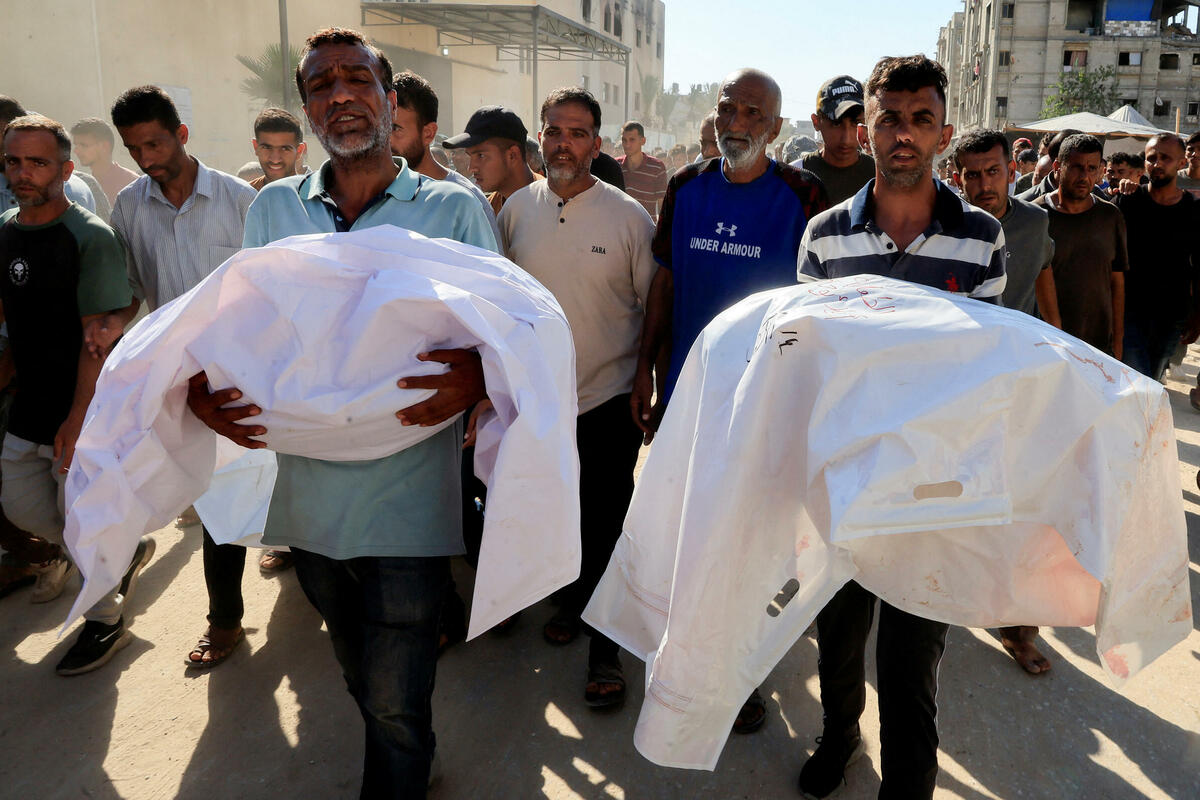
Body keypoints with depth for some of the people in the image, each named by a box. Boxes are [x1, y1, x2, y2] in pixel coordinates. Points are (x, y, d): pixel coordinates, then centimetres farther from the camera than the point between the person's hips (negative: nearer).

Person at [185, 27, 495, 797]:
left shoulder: (455, 208, -2)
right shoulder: (272, 208, 7)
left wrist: (474, 375, -25)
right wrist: (199, 383, -11)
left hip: (407, 497, -4)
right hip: (308, 493, 4)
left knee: (396, 705, 3)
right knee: (365, 681, 24)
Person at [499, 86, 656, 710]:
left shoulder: (629, 216, -8)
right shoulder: (517, 209, 2)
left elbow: (656, 307, -2)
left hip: (608, 400, -3)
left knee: (605, 528, 4)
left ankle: (605, 646, 20)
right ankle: (572, 598, 43)